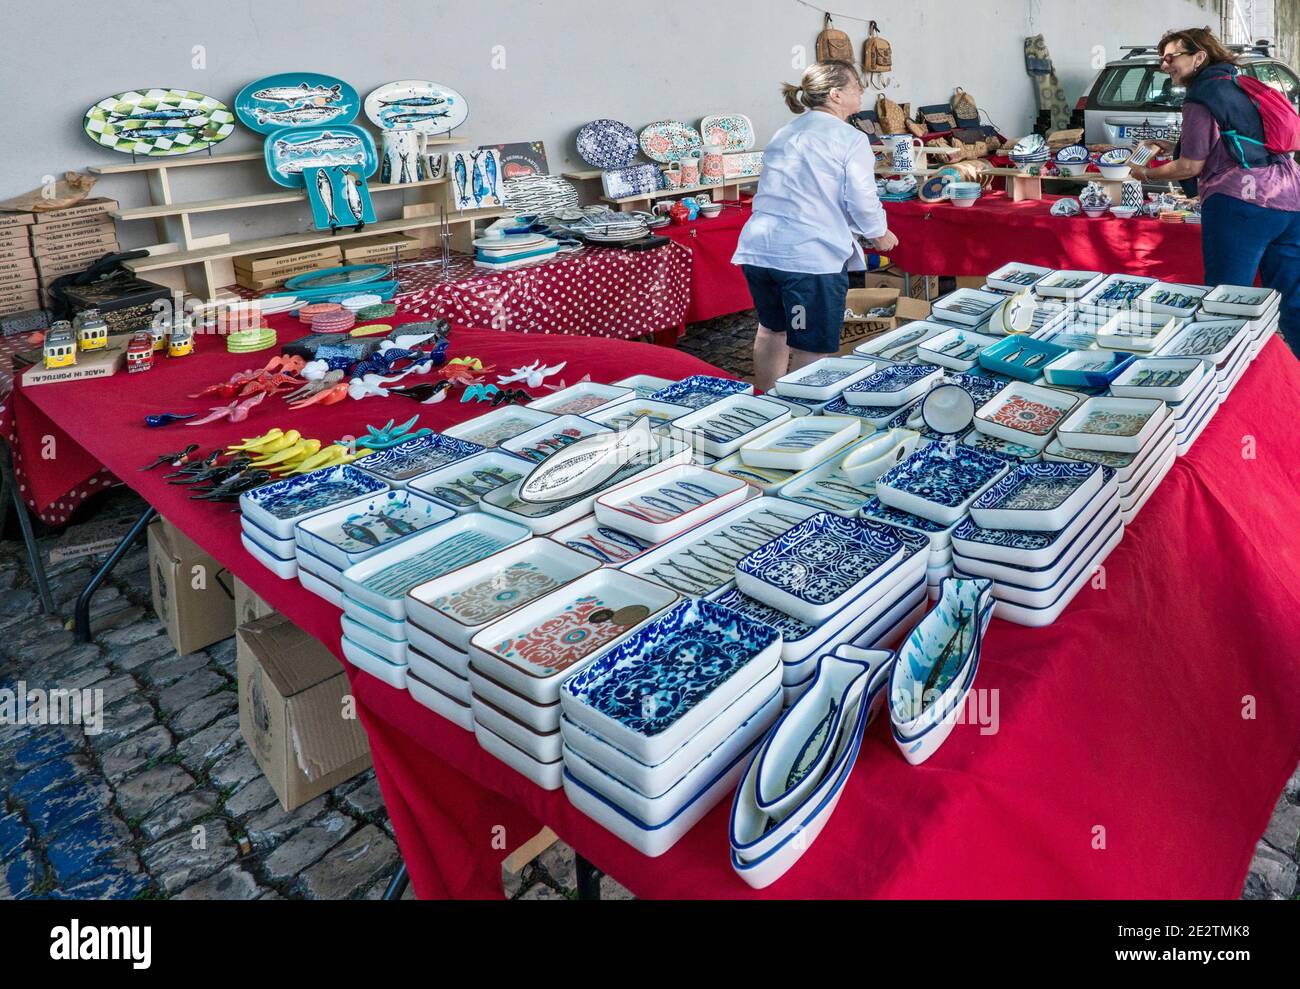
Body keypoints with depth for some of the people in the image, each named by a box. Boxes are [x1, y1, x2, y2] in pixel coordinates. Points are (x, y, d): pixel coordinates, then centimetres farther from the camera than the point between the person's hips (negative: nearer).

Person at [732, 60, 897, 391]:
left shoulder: (783, 134, 20)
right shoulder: (851, 139, -3)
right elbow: (862, 201, -8)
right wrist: (879, 234, 12)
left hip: (759, 248, 8)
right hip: (811, 255, -8)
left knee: (772, 330, 25)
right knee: (811, 351, 0)